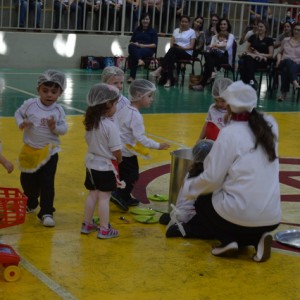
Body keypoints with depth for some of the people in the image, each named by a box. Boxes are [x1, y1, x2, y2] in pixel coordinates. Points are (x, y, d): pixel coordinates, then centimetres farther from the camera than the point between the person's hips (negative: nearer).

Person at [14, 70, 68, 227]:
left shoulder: (58, 110, -9)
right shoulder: (29, 104, -9)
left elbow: (64, 129, -4)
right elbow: (18, 113, 5)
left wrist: (55, 127, -25)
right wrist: (21, 123, -15)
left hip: (49, 151, -2)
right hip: (30, 151, 2)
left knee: (47, 184, -4)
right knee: (27, 181, 17)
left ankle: (46, 213, 4)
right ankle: (30, 204, 44)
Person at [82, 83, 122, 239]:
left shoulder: (90, 122, 0)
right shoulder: (111, 126, -22)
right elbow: (116, 150, -20)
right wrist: (119, 160, -1)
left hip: (92, 164, 7)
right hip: (106, 167, -7)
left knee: (92, 195, 17)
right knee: (104, 198, 1)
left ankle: (87, 224, 28)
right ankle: (104, 229, 8)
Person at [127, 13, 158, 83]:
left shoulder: (153, 31, 13)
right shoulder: (137, 30, 25)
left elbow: (154, 45, 1)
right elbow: (131, 42, 19)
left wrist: (143, 45, -13)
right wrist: (134, 44, -6)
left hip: (147, 49, -3)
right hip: (135, 48, 3)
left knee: (133, 56, -37)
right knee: (131, 46, -36)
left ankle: (132, 76, -45)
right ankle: (140, 60, -57)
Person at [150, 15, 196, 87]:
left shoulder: (191, 32, 9)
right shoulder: (176, 30, 20)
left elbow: (191, 47, 0)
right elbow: (172, 44, 11)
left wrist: (183, 48, -17)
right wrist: (173, 46, -12)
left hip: (187, 53, -3)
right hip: (175, 53, 3)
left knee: (173, 50, -35)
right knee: (171, 58, -36)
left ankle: (160, 69, -40)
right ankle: (169, 80, -45)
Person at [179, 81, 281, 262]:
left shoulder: (229, 133, -10)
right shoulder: (270, 125, 4)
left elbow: (212, 178, -8)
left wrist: (189, 188, 10)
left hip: (240, 214, -4)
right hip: (272, 217, 5)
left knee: (203, 207, 26)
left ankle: (228, 240, 3)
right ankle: (257, 239, 6)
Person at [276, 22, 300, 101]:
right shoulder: (286, 40, 21)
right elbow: (280, 52, 27)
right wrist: (279, 60, 7)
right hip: (283, 63, 1)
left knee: (286, 70, -40)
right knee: (288, 61, -40)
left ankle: (284, 93, -42)